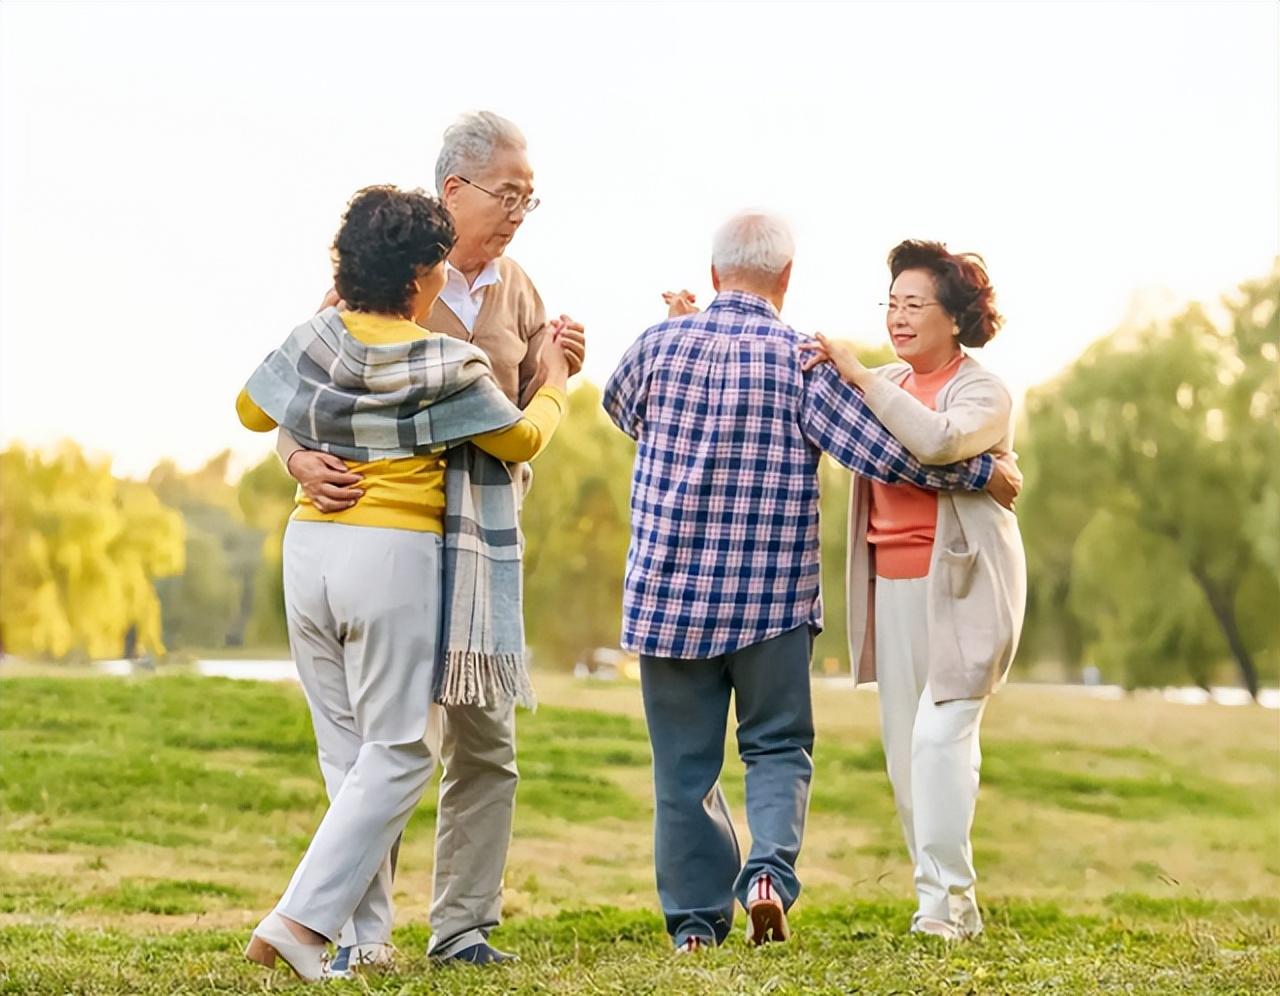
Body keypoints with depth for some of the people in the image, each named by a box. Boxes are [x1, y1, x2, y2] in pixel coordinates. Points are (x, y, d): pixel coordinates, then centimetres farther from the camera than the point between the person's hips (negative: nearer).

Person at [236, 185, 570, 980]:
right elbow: (521, 440, 5)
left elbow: (254, 410, 21)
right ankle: (302, 919, -12)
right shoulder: (447, 365, -10)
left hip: (311, 548, 6)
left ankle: (366, 935, 15)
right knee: (397, 755, 0)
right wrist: (554, 384, 25)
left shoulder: (316, 341, 4)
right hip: (397, 556, -6)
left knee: (348, 752, 13)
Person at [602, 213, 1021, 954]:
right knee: (779, 747, 12)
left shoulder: (661, 344, -1)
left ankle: (696, 920, 11)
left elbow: (620, 408, 20)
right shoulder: (803, 361, -7)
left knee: (685, 762, 9)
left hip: (669, 590, 1)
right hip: (773, 596, -1)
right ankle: (770, 870, -11)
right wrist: (982, 472, 3)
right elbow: (885, 451, -10)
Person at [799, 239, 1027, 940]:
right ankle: (945, 907, 14)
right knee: (904, 749, 6)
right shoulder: (888, 383, 13)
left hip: (960, 589, -7)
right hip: (894, 588, 7)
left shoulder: (983, 392, -6)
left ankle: (945, 903, -9)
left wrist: (860, 377, -21)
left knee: (940, 733, -15)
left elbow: (937, 442, -26)